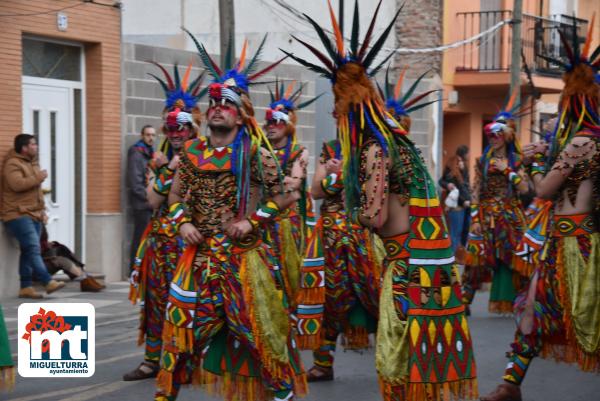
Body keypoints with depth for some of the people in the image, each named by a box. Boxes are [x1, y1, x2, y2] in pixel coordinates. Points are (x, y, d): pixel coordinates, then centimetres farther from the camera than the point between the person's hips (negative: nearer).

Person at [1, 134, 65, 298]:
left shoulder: (32, 163, 21)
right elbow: (17, 184, -26)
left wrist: (42, 209, 19)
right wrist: (39, 177, -16)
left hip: (33, 215, 9)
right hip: (18, 215, -9)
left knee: (28, 251, 5)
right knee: (33, 249, -16)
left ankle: (26, 287, 6)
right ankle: (48, 282, -23)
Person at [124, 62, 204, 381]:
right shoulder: (158, 161, 11)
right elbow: (154, 201, -1)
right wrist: (169, 170, -10)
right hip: (160, 238, 5)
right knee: (156, 298, 5)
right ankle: (152, 361, 11)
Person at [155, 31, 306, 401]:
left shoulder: (253, 151, -5)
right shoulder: (191, 151, 7)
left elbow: (288, 193, -5)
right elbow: (177, 196, 15)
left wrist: (254, 221, -12)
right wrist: (183, 223, -4)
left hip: (243, 254, -4)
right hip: (200, 253, 4)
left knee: (259, 324, 1)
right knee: (181, 321, 5)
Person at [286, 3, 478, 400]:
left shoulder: (375, 148, -14)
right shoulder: (395, 135, 13)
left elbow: (375, 217, -19)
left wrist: (350, 209, -1)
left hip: (411, 263, -9)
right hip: (430, 256, 9)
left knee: (402, 354, -1)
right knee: (423, 351, 14)